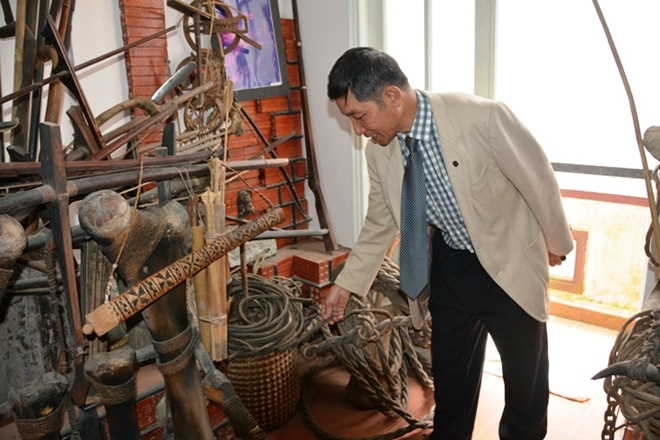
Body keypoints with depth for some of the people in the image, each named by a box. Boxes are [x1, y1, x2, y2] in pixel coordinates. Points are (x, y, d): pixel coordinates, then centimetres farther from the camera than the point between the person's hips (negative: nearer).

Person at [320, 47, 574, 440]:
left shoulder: (482, 118, -29)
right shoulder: (380, 151, -11)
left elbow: (539, 178, -14)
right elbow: (380, 224, 3)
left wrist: (556, 241, 0)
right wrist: (347, 283, 5)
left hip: (510, 264, -3)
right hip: (450, 266, 4)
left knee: (527, 378, 17)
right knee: (450, 377, 19)